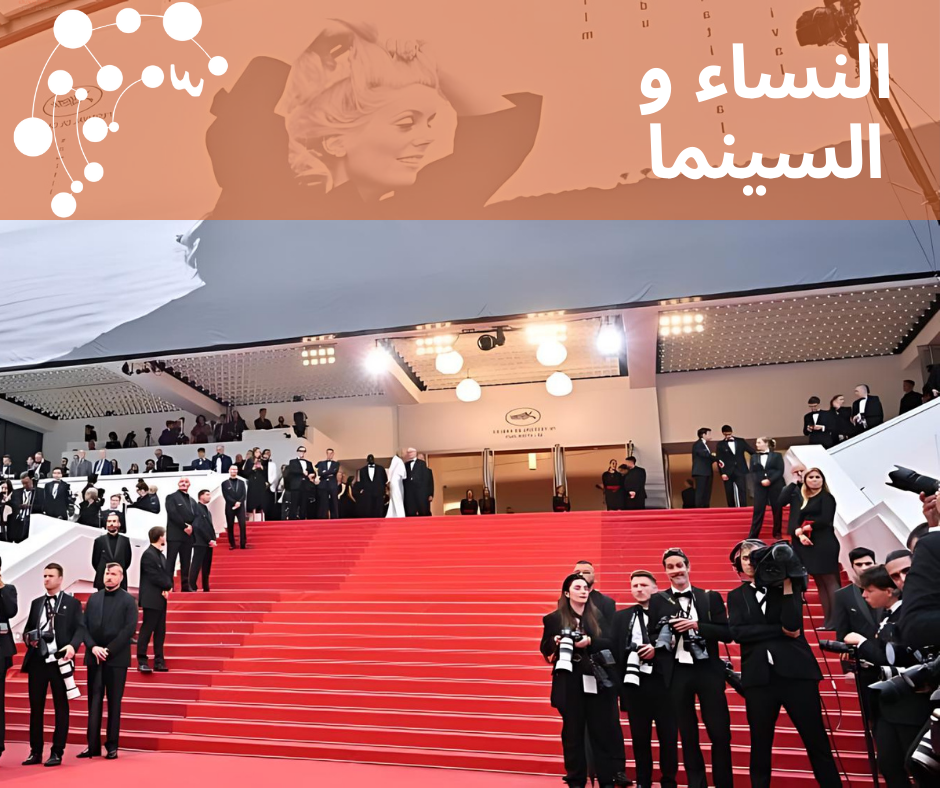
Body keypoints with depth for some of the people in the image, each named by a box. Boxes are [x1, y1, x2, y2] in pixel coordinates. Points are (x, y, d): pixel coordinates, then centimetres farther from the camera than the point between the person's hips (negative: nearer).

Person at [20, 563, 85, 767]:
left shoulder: (72, 603, 2)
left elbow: (80, 628, -6)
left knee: (61, 708, 2)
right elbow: (28, 629, 19)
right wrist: (28, 639, -5)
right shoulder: (36, 603, 16)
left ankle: (57, 752, 9)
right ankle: (35, 752, 18)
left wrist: (73, 646, -24)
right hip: (37, 660, 4)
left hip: (60, 660, -4)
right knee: (35, 707, 8)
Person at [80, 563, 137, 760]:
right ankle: (93, 745, 11)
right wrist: (93, 647, -9)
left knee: (114, 703, 3)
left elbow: (129, 629, -9)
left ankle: (112, 746, 9)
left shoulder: (128, 600, -2)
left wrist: (108, 650, -14)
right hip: (94, 657, 4)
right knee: (94, 702, 5)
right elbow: (84, 626, 6)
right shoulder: (93, 598, 11)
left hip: (116, 658, -3)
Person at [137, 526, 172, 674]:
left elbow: (167, 575, 12)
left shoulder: (161, 555, 16)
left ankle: (159, 661, 12)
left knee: (160, 631, 9)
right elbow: (154, 577, -17)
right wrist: (168, 587, -6)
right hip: (151, 599, -9)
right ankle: (142, 661, -2)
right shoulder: (148, 554, -12)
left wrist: (167, 589, -7)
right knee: (147, 629, -6)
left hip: (161, 598, 9)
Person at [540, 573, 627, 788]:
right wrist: (555, 642, -18)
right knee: (573, 731, 6)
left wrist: (589, 642, -17)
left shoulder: (597, 616, 7)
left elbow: (610, 643, 0)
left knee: (603, 729, 4)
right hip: (569, 683, -2)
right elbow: (545, 649, 4)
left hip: (597, 681, 2)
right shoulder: (554, 618, 1)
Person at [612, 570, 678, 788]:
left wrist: (657, 650, -15)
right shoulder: (621, 617, 10)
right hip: (634, 683, 2)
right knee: (640, 738, 9)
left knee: (668, 736, 4)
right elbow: (615, 650, 5)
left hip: (663, 682, -2)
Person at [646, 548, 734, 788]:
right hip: (677, 672, 0)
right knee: (688, 735, 9)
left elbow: (727, 633, -2)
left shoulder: (711, 597, 5)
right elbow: (653, 638, 3)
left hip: (708, 671, 0)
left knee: (720, 733, 3)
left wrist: (696, 625, -14)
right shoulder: (658, 600, 4)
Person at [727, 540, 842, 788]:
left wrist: (787, 585, -11)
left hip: (796, 670, -1)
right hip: (758, 676, 1)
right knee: (760, 744, 7)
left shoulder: (788, 588, 8)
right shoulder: (736, 596, 12)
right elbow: (738, 632, -4)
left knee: (817, 741, 1)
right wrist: (780, 630, -9)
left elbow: (793, 625, -9)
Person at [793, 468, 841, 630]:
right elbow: (798, 522, 8)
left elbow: (825, 520, -13)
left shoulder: (826, 497, -1)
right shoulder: (804, 499, 16)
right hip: (808, 544, 7)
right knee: (820, 584, 8)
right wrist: (800, 534, -12)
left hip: (824, 543, -7)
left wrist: (805, 528, -5)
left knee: (830, 582, -8)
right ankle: (827, 620, 12)